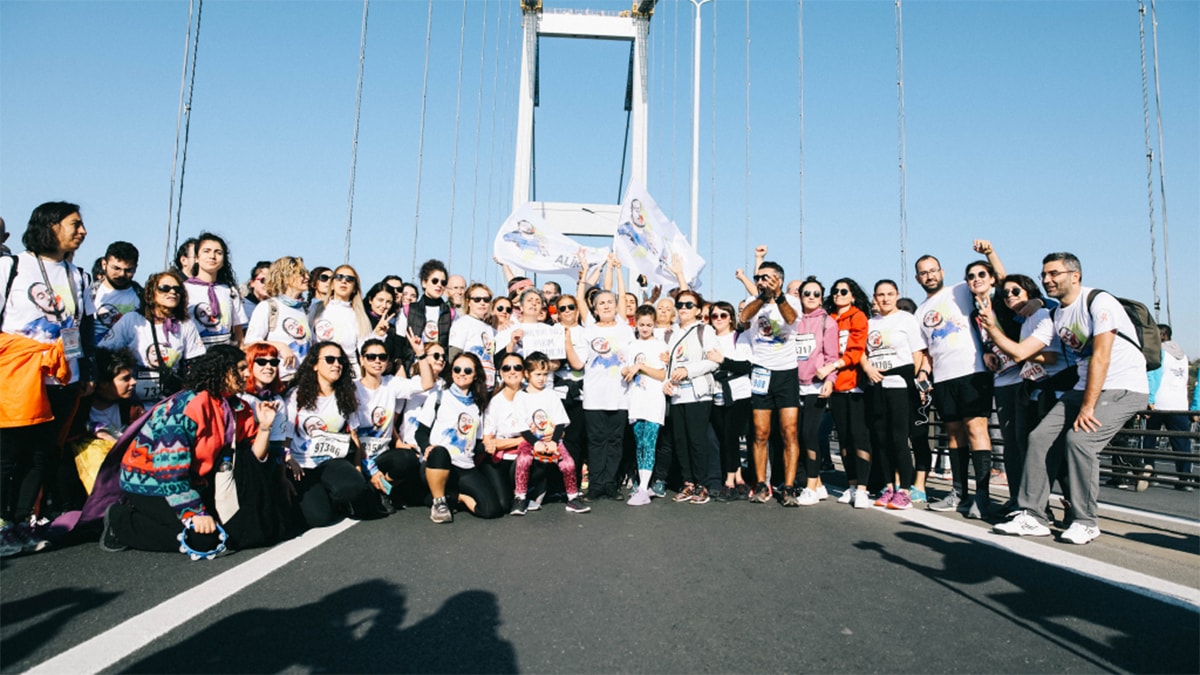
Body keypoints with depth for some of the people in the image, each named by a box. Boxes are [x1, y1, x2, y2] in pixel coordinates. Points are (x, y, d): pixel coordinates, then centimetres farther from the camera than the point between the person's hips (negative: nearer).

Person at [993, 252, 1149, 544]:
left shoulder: (1099, 302, -12)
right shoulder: (1057, 314, 12)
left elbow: (1100, 358, -19)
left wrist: (1087, 407, -21)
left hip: (1124, 389, -8)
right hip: (1085, 388, 8)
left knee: (1079, 438, -25)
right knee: (1039, 437, -7)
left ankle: (1085, 522, -9)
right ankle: (1031, 515, -3)